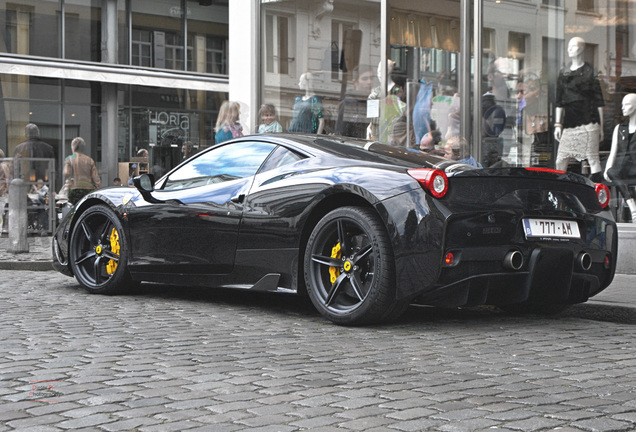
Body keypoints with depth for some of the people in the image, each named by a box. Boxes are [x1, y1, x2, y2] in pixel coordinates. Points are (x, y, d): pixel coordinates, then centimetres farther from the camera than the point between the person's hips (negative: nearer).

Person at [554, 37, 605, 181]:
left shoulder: (589, 72, 3)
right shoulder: (563, 73, 14)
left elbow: (599, 102, 3)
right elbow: (559, 102, 17)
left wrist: (600, 126, 0)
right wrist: (558, 124, 10)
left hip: (588, 122, -4)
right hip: (569, 124, 4)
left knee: (593, 159, -4)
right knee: (560, 161, 0)